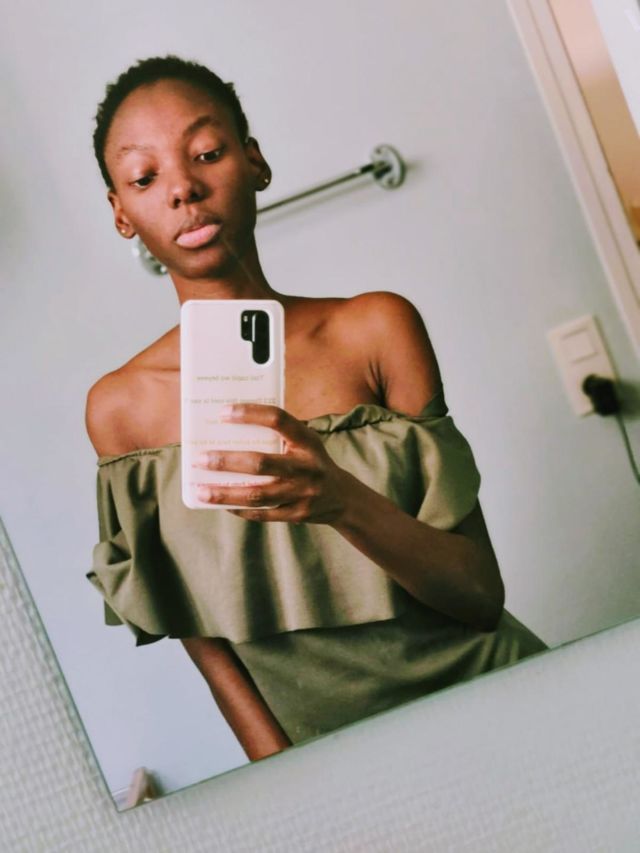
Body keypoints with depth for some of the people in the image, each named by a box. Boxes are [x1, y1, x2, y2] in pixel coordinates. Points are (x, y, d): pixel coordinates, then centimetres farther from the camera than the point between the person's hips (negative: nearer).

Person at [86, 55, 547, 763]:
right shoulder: (121, 407, -2)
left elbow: (483, 594, -5)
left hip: (483, 695, 1)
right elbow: (201, 635, 1)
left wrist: (344, 503, -23)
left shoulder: (375, 329, -3)